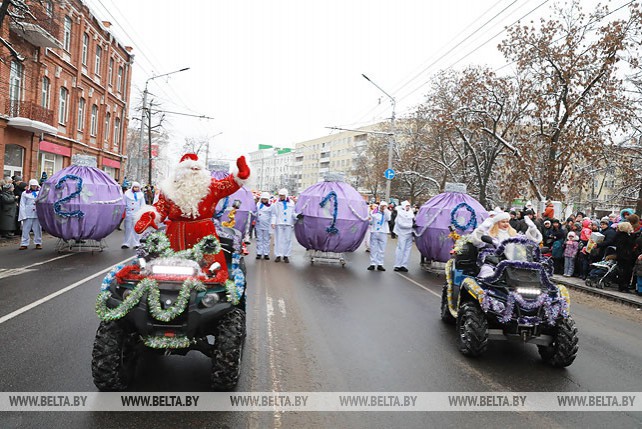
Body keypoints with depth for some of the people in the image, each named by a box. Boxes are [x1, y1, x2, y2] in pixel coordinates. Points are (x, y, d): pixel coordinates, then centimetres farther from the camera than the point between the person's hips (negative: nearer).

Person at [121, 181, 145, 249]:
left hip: (137, 214, 0)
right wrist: (123, 211, 7)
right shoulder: (127, 193, 5)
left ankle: (136, 243, 6)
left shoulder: (141, 194, 7)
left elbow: (142, 205, 9)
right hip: (128, 213, 0)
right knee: (128, 228, 3)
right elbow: (124, 203, 9)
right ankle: (126, 243, 9)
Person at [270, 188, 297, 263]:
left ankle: (286, 256, 10)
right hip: (279, 224, -1)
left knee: (288, 240, 3)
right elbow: (274, 214, 6)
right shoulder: (276, 203, 6)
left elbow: (293, 213, 12)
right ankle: (278, 255, 7)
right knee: (279, 240, 1)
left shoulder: (291, 203, 9)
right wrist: (273, 222, -5)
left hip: (288, 224, 1)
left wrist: (297, 216, -8)